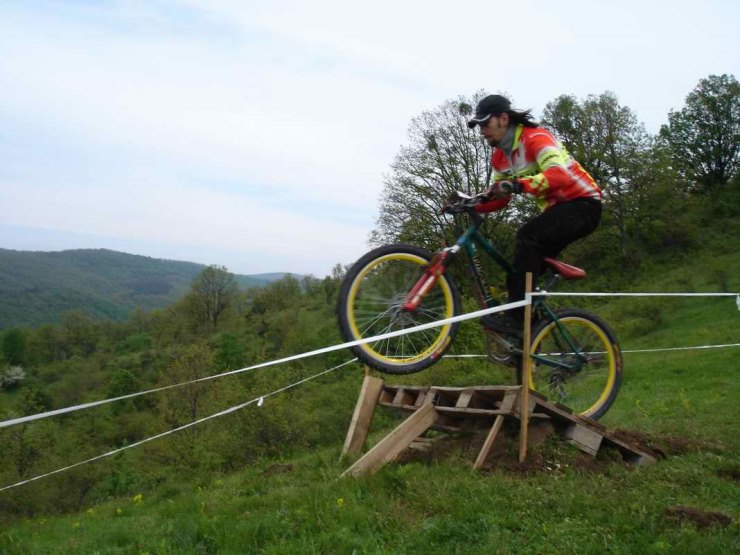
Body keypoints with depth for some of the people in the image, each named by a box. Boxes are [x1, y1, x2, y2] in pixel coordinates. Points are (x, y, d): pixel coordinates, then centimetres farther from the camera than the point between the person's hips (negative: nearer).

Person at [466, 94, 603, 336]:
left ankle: (516, 317, -31)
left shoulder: (535, 138, -19)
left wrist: (518, 185, -48)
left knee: (528, 236, -30)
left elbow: (559, 175, -35)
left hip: (583, 204, -9)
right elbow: (499, 198, 6)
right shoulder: (500, 156, 8)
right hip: (556, 207, 9)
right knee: (527, 262, 0)